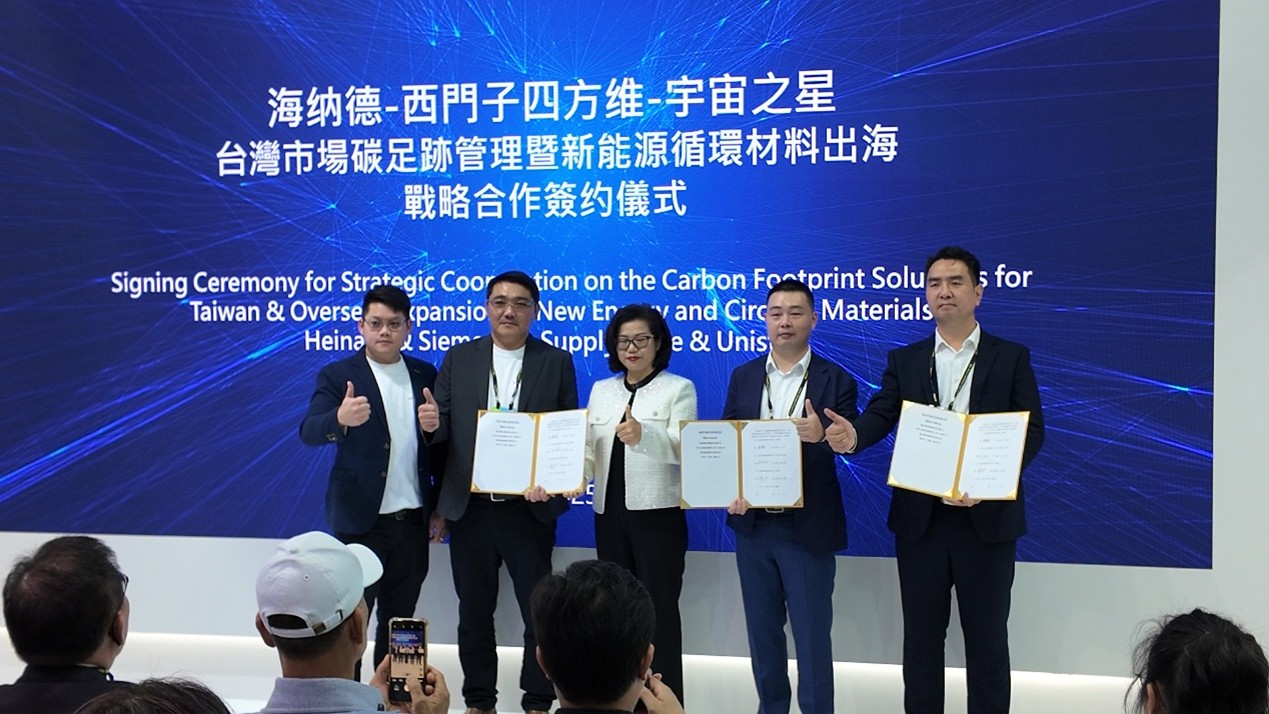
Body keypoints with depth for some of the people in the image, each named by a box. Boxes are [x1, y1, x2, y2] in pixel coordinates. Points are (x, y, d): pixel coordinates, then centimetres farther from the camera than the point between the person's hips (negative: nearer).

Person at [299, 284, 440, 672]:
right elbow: (309, 432, -20)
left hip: (413, 520, 4)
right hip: (361, 520, -4)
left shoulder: (425, 374, 7)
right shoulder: (337, 375, -5)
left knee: (399, 620, 14)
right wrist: (341, 418, -42)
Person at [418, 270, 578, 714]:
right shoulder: (458, 358, 6)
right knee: (474, 611, 13)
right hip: (469, 508, 2)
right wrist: (431, 424, -17)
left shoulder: (556, 362, 1)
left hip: (529, 508, -2)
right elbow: (443, 431, 6)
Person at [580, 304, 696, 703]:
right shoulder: (601, 390, 14)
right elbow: (589, 449, 8)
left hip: (657, 511, -4)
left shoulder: (679, 389, -1)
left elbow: (682, 448, -14)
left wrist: (642, 437, -33)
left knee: (659, 608, -3)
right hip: (610, 512, 5)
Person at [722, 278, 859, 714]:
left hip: (808, 527, -4)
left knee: (812, 634, 4)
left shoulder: (836, 381, -5)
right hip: (753, 524, 4)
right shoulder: (743, 377, 7)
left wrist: (822, 436, -32)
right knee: (762, 629, 15)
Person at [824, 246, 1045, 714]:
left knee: (986, 637, 7)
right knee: (921, 637, 11)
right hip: (919, 519, 2)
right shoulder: (903, 360, 8)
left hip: (987, 518, -2)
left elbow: (1031, 431, -2)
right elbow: (881, 415, -4)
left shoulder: (1011, 358, 3)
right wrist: (853, 436, -27)